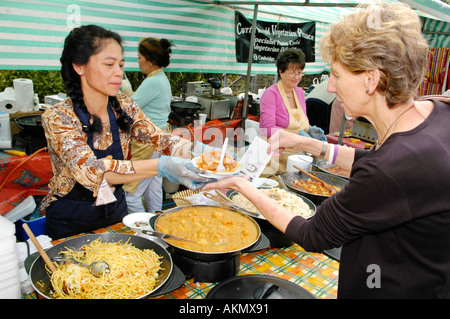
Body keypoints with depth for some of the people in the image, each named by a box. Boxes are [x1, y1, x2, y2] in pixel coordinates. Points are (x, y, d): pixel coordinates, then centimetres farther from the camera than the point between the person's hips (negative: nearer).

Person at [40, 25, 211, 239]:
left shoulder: (125, 108, -7)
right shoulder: (57, 118, -23)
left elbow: (160, 139, -14)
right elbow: (90, 170, -36)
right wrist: (161, 167, -48)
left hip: (115, 210, 5)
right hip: (70, 223, -4)